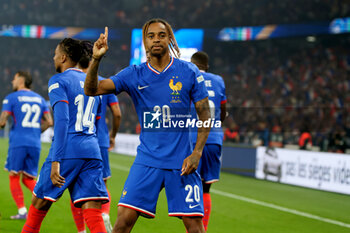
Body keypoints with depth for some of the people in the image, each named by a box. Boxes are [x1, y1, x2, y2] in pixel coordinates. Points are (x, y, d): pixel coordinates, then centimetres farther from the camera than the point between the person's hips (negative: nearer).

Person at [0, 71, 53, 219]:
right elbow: (49, 122, 8)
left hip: (18, 142, -5)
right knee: (28, 179, 12)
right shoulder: (40, 99, 15)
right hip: (35, 144, 5)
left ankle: (22, 211, -3)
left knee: (14, 177, 6)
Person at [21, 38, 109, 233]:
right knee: (93, 215, -4)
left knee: (39, 206, 12)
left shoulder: (58, 81, 1)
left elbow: (62, 120, -12)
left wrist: (56, 160, -17)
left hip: (68, 151, -5)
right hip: (92, 151, 5)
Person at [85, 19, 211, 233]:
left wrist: (197, 153, -7)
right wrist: (96, 59, -21)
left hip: (181, 162, -1)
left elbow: (205, 115, 3)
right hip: (147, 161, 1)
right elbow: (92, 90, -4)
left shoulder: (189, 72, -1)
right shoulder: (134, 75, 2)